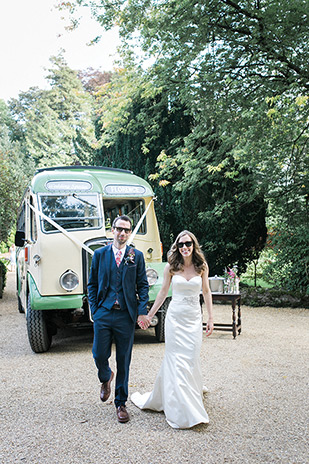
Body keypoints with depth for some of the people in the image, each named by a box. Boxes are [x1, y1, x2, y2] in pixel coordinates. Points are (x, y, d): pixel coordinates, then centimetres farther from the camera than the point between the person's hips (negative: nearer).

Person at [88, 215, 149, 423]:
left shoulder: (137, 256, 4)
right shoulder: (100, 254, 5)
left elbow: (143, 285, 4)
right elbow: (92, 284, 8)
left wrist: (142, 311, -6)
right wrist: (94, 309, -1)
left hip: (126, 315, 0)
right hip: (103, 314, 1)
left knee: (124, 361, 6)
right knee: (100, 356, 3)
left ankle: (121, 403, 22)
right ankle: (106, 378, 39)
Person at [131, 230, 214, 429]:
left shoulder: (202, 266, 1)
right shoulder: (171, 267, -2)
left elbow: (206, 292, 9)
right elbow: (163, 292, 8)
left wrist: (211, 318, 6)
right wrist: (149, 315, 10)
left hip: (194, 318, 1)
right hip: (175, 317, -1)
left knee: (191, 358, 2)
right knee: (176, 359, -1)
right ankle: (181, 411, 8)